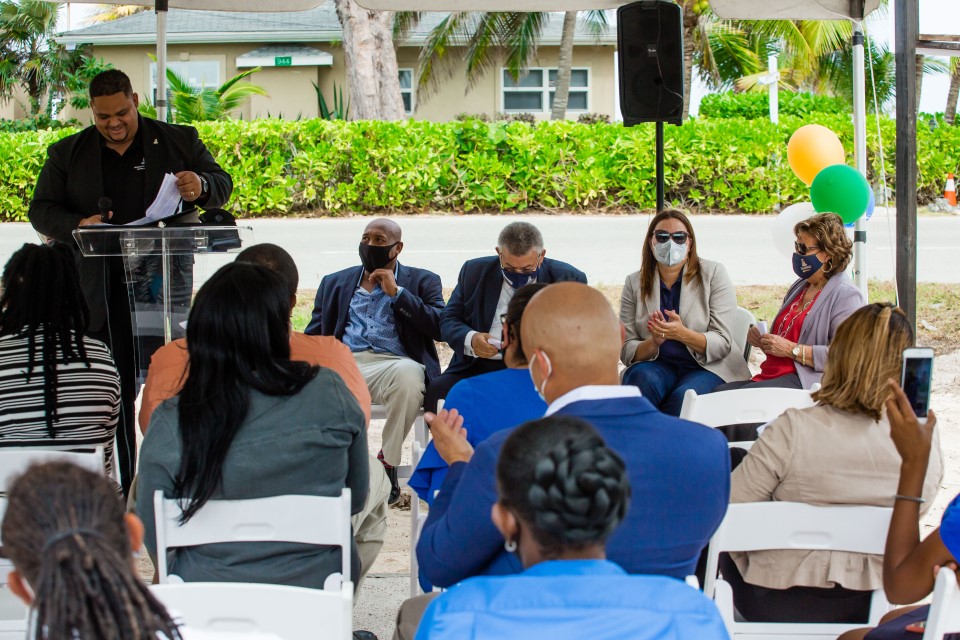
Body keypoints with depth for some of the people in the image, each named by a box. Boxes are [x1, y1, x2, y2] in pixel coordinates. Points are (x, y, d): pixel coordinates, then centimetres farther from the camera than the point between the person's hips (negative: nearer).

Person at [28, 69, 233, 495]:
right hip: (100, 294, 1)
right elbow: (41, 211, 8)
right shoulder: (67, 154, 11)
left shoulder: (179, 142, 9)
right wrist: (77, 226, -13)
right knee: (115, 392, 0)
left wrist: (201, 186, -14)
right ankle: (125, 488, 5)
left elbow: (222, 185, 11)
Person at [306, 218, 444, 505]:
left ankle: (387, 466, -21)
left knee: (408, 374, -39)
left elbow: (441, 328, 2)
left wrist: (397, 292, -1)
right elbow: (313, 336, 20)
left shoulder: (422, 281, 18)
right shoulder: (334, 283, 27)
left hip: (392, 364, -2)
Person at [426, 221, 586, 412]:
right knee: (436, 392, -28)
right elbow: (449, 321, 11)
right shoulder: (474, 271, 10)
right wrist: (470, 339, -12)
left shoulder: (568, 279, 4)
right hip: (478, 367, 2)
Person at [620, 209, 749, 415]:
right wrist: (653, 343, -21)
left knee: (684, 397, -33)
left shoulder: (713, 274, -2)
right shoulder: (635, 282, 5)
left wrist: (682, 334, -27)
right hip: (658, 365, 2)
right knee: (643, 378, -32)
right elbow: (626, 351, 1)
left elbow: (722, 344, -9)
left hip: (707, 368, -2)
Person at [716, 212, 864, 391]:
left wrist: (792, 349, -16)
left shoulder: (846, 296, -6)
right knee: (718, 392, -19)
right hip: (773, 375, 9)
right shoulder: (800, 286, 24)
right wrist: (762, 340, 12)